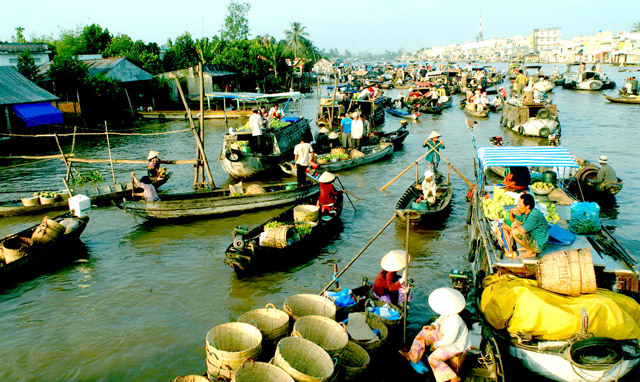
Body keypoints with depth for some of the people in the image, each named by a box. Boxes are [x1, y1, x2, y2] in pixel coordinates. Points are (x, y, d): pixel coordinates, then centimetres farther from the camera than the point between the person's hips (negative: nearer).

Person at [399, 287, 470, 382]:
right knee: (423, 333, 7)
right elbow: (440, 320, 11)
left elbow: (449, 340, -29)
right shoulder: (447, 312, -12)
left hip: (455, 344, -9)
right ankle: (412, 356, 17)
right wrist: (433, 326, -6)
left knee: (433, 359, -18)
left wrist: (436, 345, -15)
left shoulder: (455, 321, -38)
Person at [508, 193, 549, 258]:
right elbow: (512, 220, 10)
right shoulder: (525, 211, -4)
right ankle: (529, 248, 14)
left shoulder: (534, 215, -31)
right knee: (514, 225, 11)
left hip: (538, 245, -9)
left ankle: (531, 252, -3)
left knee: (515, 232, -23)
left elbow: (522, 230, -34)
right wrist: (511, 211, -12)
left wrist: (517, 224, -12)